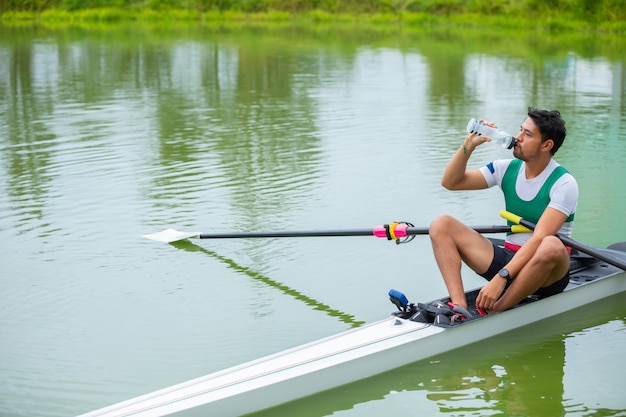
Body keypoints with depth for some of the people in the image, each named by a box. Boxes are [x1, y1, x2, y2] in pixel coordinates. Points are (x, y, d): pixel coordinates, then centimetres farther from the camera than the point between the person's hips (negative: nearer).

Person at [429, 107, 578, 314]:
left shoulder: (564, 183, -13)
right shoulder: (508, 169, 5)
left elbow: (540, 238, -25)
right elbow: (450, 182, 7)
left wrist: (501, 278, -34)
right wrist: (468, 145, -8)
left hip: (548, 274, -5)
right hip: (508, 257, 6)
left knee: (551, 246, -41)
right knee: (441, 225, -9)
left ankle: (494, 313, -29)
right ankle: (459, 307, -30)